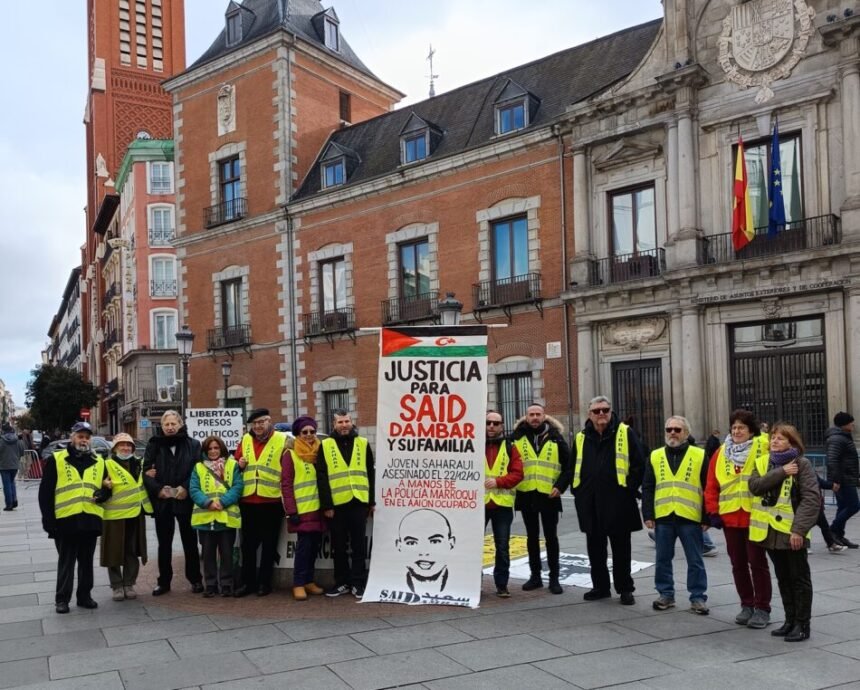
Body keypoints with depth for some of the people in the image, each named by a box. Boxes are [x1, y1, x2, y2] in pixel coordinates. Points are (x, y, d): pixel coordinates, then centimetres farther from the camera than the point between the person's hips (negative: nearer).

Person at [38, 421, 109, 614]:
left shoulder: (99, 462, 11)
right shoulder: (56, 460, 0)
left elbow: (107, 487, 17)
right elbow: (45, 492, -2)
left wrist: (104, 493, -7)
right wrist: (48, 519, -8)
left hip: (90, 520, 3)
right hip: (65, 520, -3)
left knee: (86, 562, 12)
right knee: (66, 562, 5)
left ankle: (84, 596, 22)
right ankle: (62, 599, 14)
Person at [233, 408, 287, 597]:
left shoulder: (282, 440, -3)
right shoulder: (246, 440, 11)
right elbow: (235, 461, 20)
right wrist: (239, 464, -2)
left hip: (272, 500, -4)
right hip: (247, 501, 4)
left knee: (269, 544, 6)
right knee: (248, 544, 10)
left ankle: (264, 583, 16)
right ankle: (247, 582, 20)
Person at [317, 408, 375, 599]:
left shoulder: (363, 444, 8)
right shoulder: (325, 446, 3)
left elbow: (370, 474, 10)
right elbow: (322, 478, -1)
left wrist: (372, 502, 6)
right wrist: (326, 505, -7)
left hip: (359, 502, 0)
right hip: (336, 504, 0)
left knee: (358, 545, 3)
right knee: (339, 546, 7)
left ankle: (358, 583, 10)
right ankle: (342, 582, 17)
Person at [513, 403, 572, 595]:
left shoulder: (556, 438, 1)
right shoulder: (518, 438, 3)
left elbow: (568, 465, 2)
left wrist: (560, 486, -8)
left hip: (549, 495, -1)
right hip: (526, 495, 1)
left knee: (551, 537, 4)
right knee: (532, 537, 10)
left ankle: (554, 577, 12)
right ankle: (535, 575, 19)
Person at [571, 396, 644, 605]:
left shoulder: (625, 433, -2)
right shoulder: (582, 438, 10)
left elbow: (638, 464, -3)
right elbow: (574, 468, 18)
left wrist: (629, 489, -8)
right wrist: (578, 492, 8)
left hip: (617, 502, -4)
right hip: (590, 503, 4)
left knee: (621, 547, 5)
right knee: (595, 547, 11)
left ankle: (625, 588, 16)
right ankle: (600, 586, 23)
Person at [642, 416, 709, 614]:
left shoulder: (699, 456, 1)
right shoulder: (655, 457, 8)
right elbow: (647, 488, 9)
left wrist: (707, 517, -3)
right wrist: (648, 515, 2)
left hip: (689, 517, -3)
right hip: (663, 517, 3)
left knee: (695, 561, 5)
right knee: (663, 559, 10)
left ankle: (698, 597, 15)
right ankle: (666, 594, 21)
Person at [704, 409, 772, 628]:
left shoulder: (763, 447, -4)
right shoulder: (721, 453, 7)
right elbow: (711, 485, 6)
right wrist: (713, 512, 1)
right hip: (730, 517, 4)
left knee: (757, 562, 2)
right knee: (738, 563, 12)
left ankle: (762, 608, 13)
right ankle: (747, 605, 25)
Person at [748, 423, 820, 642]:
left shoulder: (801, 464, -7)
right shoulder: (762, 462, 9)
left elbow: (812, 498, -13)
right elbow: (754, 486, -9)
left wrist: (799, 529, -19)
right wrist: (781, 472, -18)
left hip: (792, 532, -5)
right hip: (770, 530, 5)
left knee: (799, 579, 3)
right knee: (783, 578, 15)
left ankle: (802, 624, 10)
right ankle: (790, 621, 25)